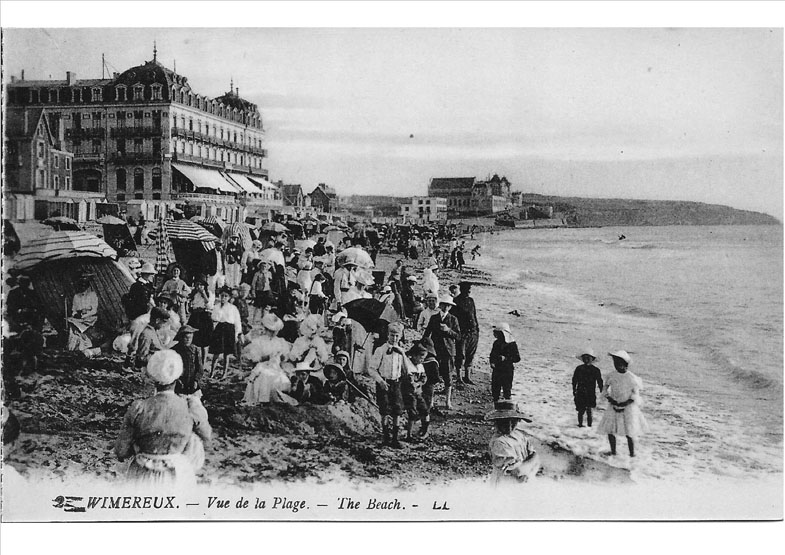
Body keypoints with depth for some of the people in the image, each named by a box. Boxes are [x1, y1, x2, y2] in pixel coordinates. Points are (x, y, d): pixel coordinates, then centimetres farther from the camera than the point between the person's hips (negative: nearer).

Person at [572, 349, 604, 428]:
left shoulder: (596, 370, 1)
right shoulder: (579, 369, 5)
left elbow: (600, 382, 6)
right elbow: (574, 380, 12)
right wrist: (574, 390, 10)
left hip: (591, 394, -1)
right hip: (580, 393, 1)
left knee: (589, 410, -6)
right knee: (581, 410, 4)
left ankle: (589, 425, 1)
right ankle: (580, 424, 17)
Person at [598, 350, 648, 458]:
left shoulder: (632, 378, -13)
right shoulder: (611, 376, -2)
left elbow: (635, 396, -11)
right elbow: (605, 390, 4)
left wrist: (623, 405, -19)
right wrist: (610, 399, -14)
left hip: (628, 408, -4)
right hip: (614, 408, 4)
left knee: (629, 433, 0)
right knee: (610, 430, 4)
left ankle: (632, 454, 14)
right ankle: (613, 452, 21)